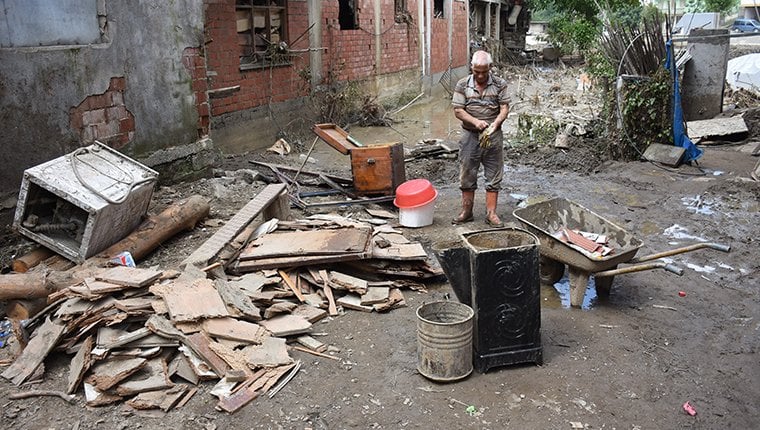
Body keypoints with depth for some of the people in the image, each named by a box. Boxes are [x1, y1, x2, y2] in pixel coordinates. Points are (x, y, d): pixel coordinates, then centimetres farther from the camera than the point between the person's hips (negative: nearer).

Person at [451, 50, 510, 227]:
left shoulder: (499, 84, -1)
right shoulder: (463, 85, -2)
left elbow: (504, 108, -3)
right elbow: (458, 111, -5)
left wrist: (494, 124, -21)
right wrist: (476, 121, -20)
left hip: (493, 136, 0)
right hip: (470, 136, 0)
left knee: (493, 177, 3)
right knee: (467, 176, 7)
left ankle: (491, 213, 12)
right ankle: (466, 212, 20)